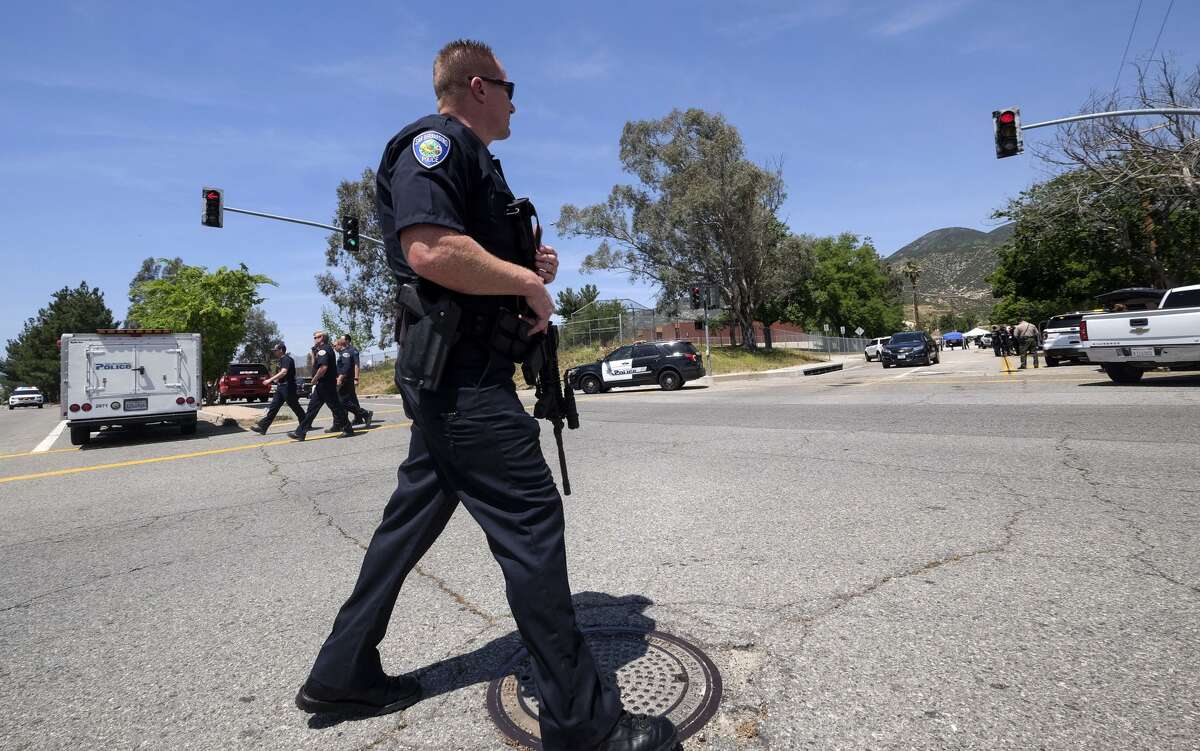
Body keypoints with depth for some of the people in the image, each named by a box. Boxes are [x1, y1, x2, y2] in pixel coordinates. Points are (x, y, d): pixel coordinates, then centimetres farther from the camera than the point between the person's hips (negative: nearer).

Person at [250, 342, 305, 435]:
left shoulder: (286, 359, -16)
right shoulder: (282, 360, 16)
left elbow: (283, 372, -30)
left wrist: (270, 380, -33)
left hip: (288, 387, -10)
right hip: (281, 387, 10)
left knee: (295, 407, 1)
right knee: (273, 407, 4)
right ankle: (262, 427, 2)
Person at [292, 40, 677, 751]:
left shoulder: (473, 160, 26)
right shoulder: (435, 141, -6)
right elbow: (431, 250, -24)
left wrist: (532, 265, 12)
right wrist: (528, 280, -12)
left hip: (453, 374, 11)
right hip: (461, 371, -11)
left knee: (414, 516, 15)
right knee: (532, 519, -10)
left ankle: (343, 673, 31)